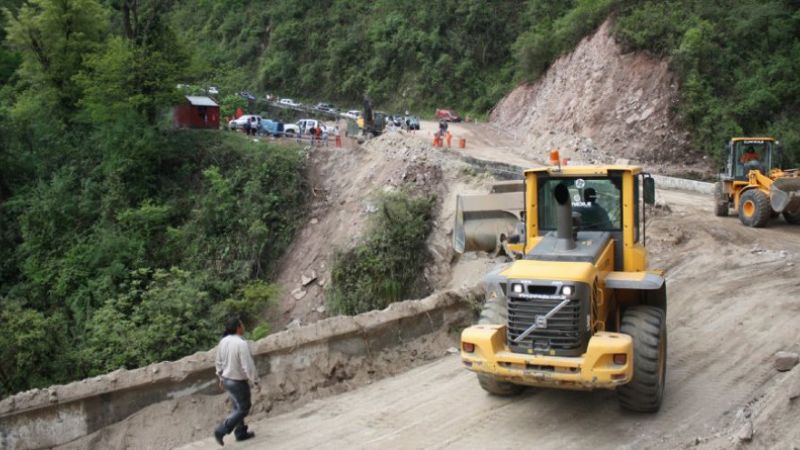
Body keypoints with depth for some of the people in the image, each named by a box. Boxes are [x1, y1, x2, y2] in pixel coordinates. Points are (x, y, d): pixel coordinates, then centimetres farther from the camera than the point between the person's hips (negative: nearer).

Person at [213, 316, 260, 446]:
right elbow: (248, 366, -25)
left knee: (238, 407, 22)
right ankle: (221, 431, 3)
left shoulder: (223, 342, -3)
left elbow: (219, 362, 8)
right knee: (243, 409, 9)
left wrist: (221, 378, 21)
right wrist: (255, 382, -13)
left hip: (227, 380, 8)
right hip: (238, 382, -8)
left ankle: (241, 433, 33)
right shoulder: (241, 344, -27)